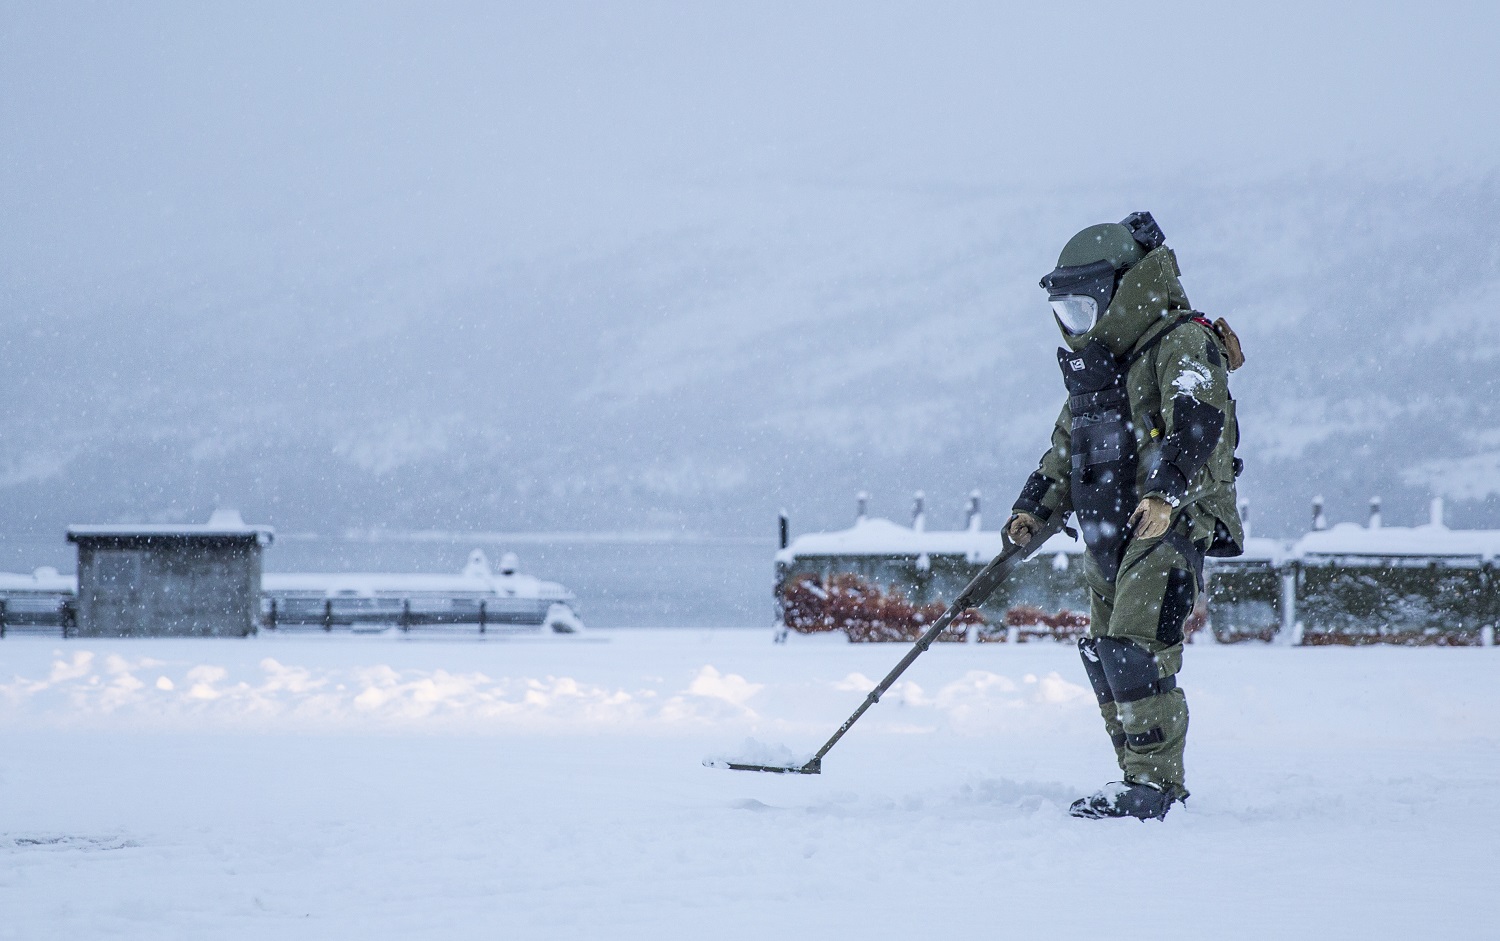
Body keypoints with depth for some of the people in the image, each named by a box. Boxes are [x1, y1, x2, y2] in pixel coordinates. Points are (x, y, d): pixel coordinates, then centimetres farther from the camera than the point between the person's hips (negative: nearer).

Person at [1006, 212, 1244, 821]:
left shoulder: (1182, 342, -8)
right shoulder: (1095, 361, 21)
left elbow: (1196, 420, -24)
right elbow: (1067, 445, 29)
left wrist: (1167, 490, -38)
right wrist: (1035, 509, 17)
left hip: (1170, 525, -9)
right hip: (1109, 533, 9)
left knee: (1134, 649, -19)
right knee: (1106, 657, 8)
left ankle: (1152, 783, -16)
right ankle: (1152, 785, 15)